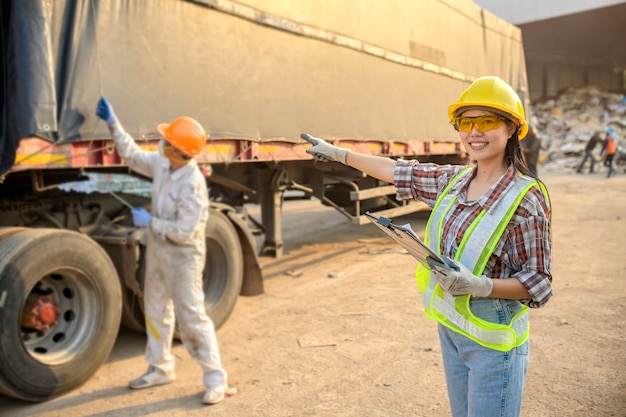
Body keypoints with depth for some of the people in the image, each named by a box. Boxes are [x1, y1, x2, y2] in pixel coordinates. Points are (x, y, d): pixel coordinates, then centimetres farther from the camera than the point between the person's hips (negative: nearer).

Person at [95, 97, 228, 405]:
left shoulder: (193, 184, -28)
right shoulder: (162, 165, -3)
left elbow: (183, 232, -27)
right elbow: (133, 155, 15)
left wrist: (150, 222, -17)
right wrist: (113, 124, 9)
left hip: (182, 256, -9)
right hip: (157, 250, 9)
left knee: (191, 316, -4)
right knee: (155, 309, 19)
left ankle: (215, 378, 10)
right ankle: (160, 368, 37)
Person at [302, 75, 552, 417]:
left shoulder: (525, 197, -17)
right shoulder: (453, 181, 1)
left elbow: (538, 284, -14)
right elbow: (395, 171, 10)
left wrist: (479, 285, -29)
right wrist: (337, 153, 16)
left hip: (493, 342, -6)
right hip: (450, 329, 6)